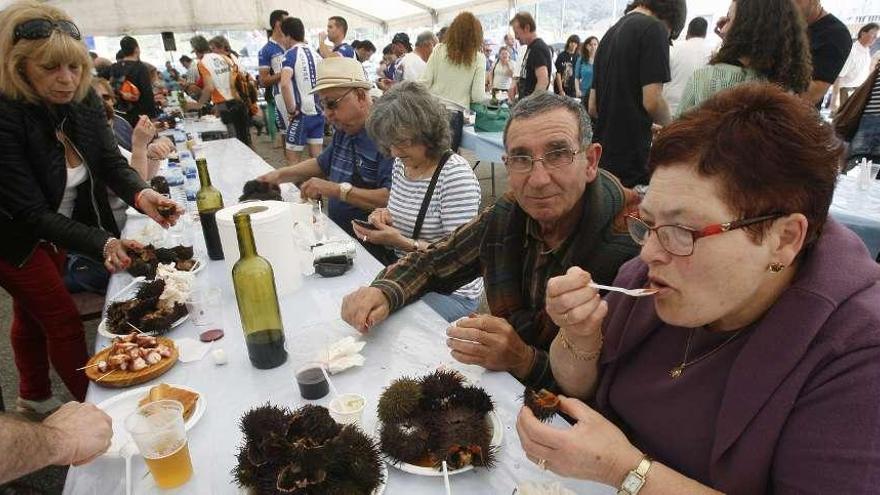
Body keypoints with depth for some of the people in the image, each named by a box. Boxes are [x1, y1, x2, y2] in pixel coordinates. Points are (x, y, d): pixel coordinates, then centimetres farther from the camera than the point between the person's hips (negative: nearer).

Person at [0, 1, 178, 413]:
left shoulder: (83, 100, -15)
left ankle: (34, 398, 42)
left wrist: (140, 195, -37)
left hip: (54, 227, 6)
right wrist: (101, 243, -45)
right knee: (64, 321, -1)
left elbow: (112, 163, -14)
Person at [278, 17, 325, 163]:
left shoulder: (291, 54, -10)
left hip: (301, 114, -6)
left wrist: (291, 110, -18)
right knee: (317, 156, 11)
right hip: (318, 112, 6)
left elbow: (285, 84, -27)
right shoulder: (315, 54, 10)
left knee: (293, 159, 3)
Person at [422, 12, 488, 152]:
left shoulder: (439, 50, 2)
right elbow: (477, 96, -4)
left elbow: (425, 82, -2)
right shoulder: (478, 59, -1)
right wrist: (489, 98, 17)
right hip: (453, 115, -1)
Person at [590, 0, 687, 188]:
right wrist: (670, 125, 4)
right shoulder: (654, 28, -8)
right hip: (631, 160, -8)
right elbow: (652, 101, -17)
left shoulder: (610, 33, 16)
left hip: (603, 157, 8)